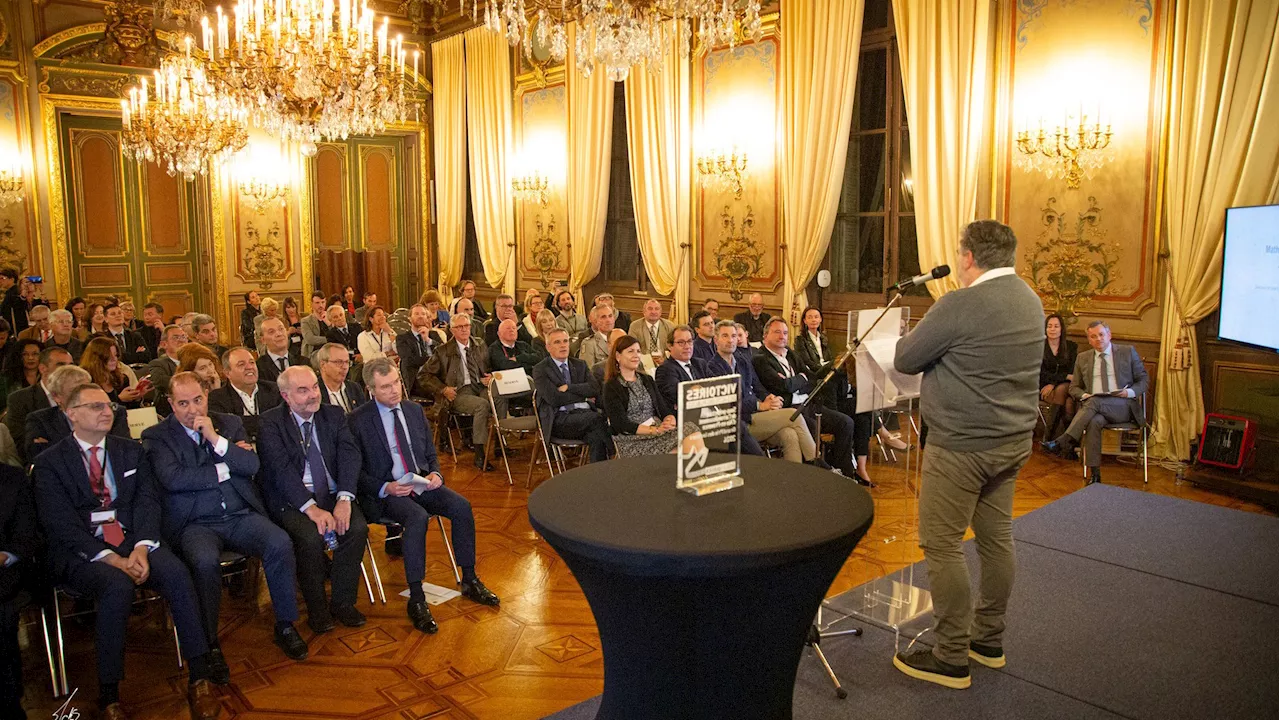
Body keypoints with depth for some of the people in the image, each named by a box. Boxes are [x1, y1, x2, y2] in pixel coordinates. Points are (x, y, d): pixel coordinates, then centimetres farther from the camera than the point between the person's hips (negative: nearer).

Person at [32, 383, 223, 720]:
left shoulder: (131, 451, 16)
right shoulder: (50, 463, 5)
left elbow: (147, 501, 6)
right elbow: (61, 524, -6)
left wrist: (141, 549, -14)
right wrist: (111, 558, -18)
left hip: (132, 541, 3)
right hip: (81, 552, -3)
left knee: (177, 573, -27)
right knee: (117, 586, -34)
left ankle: (199, 678, -23)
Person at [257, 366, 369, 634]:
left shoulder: (334, 415, 7)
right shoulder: (270, 423, -4)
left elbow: (349, 455, -4)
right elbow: (281, 469, -15)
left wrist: (344, 499, -21)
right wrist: (311, 508, -27)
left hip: (332, 495, 3)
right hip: (292, 500, -3)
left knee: (358, 528, -23)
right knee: (310, 536, -30)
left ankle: (342, 601, -4)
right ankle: (317, 607, -6)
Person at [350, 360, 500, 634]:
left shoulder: (414, 410, 11)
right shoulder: (358, 421, -5)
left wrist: (435, 473, -4)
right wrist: (385, 488, -19)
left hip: (421, 483, 5)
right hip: (386, 492, -5)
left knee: (462, 506, -19)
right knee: (417, 517, -34)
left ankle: (470, 581, -4)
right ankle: (416, 599, -24)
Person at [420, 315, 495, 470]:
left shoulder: (481, 347, 17)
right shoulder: (444, 352, 5)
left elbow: (489, 369, 27)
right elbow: (423, 375, 5)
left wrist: (490, 377, 2)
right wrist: (443, 389, -8)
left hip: (481, 388, 4)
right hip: (460, 392, -4)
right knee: (482, 405, -35)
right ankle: (479, 455, -29)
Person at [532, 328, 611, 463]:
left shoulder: (580, 365, 21)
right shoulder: (540, 370, 6)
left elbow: (595, 389, 5)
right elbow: (554, 398, -8)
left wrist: (568, 387, -7)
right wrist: (584, 395, 0)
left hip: (584, 413, 4)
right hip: (560, 420, -4)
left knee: (596, 436, -32)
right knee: (597, 419, -32)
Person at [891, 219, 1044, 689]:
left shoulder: (960, 305, -20)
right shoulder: (1030, 301, 9)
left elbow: (905, 360, -11)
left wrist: (920, 334, 8)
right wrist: (943, 344, 13)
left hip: (961, 446, -9)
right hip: (1013, 441, 9)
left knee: (942, 545, 0)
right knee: (996, 536, 17)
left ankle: (951, 658, 8)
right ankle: (989, 640, 30)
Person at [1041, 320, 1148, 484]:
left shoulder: (1128, 352, 12)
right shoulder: (1083, 358, 18)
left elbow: (1143, 381, 12)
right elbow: (1074, 387, 20)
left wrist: (1129, 392, -10)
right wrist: (1084, 395, -4)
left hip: (1123, 406, -1)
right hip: (1096, 408, 2)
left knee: (1094, 402, -35)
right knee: (1094, 421, -36)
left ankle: (1063, 442, -42)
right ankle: (1095, 474, -38)